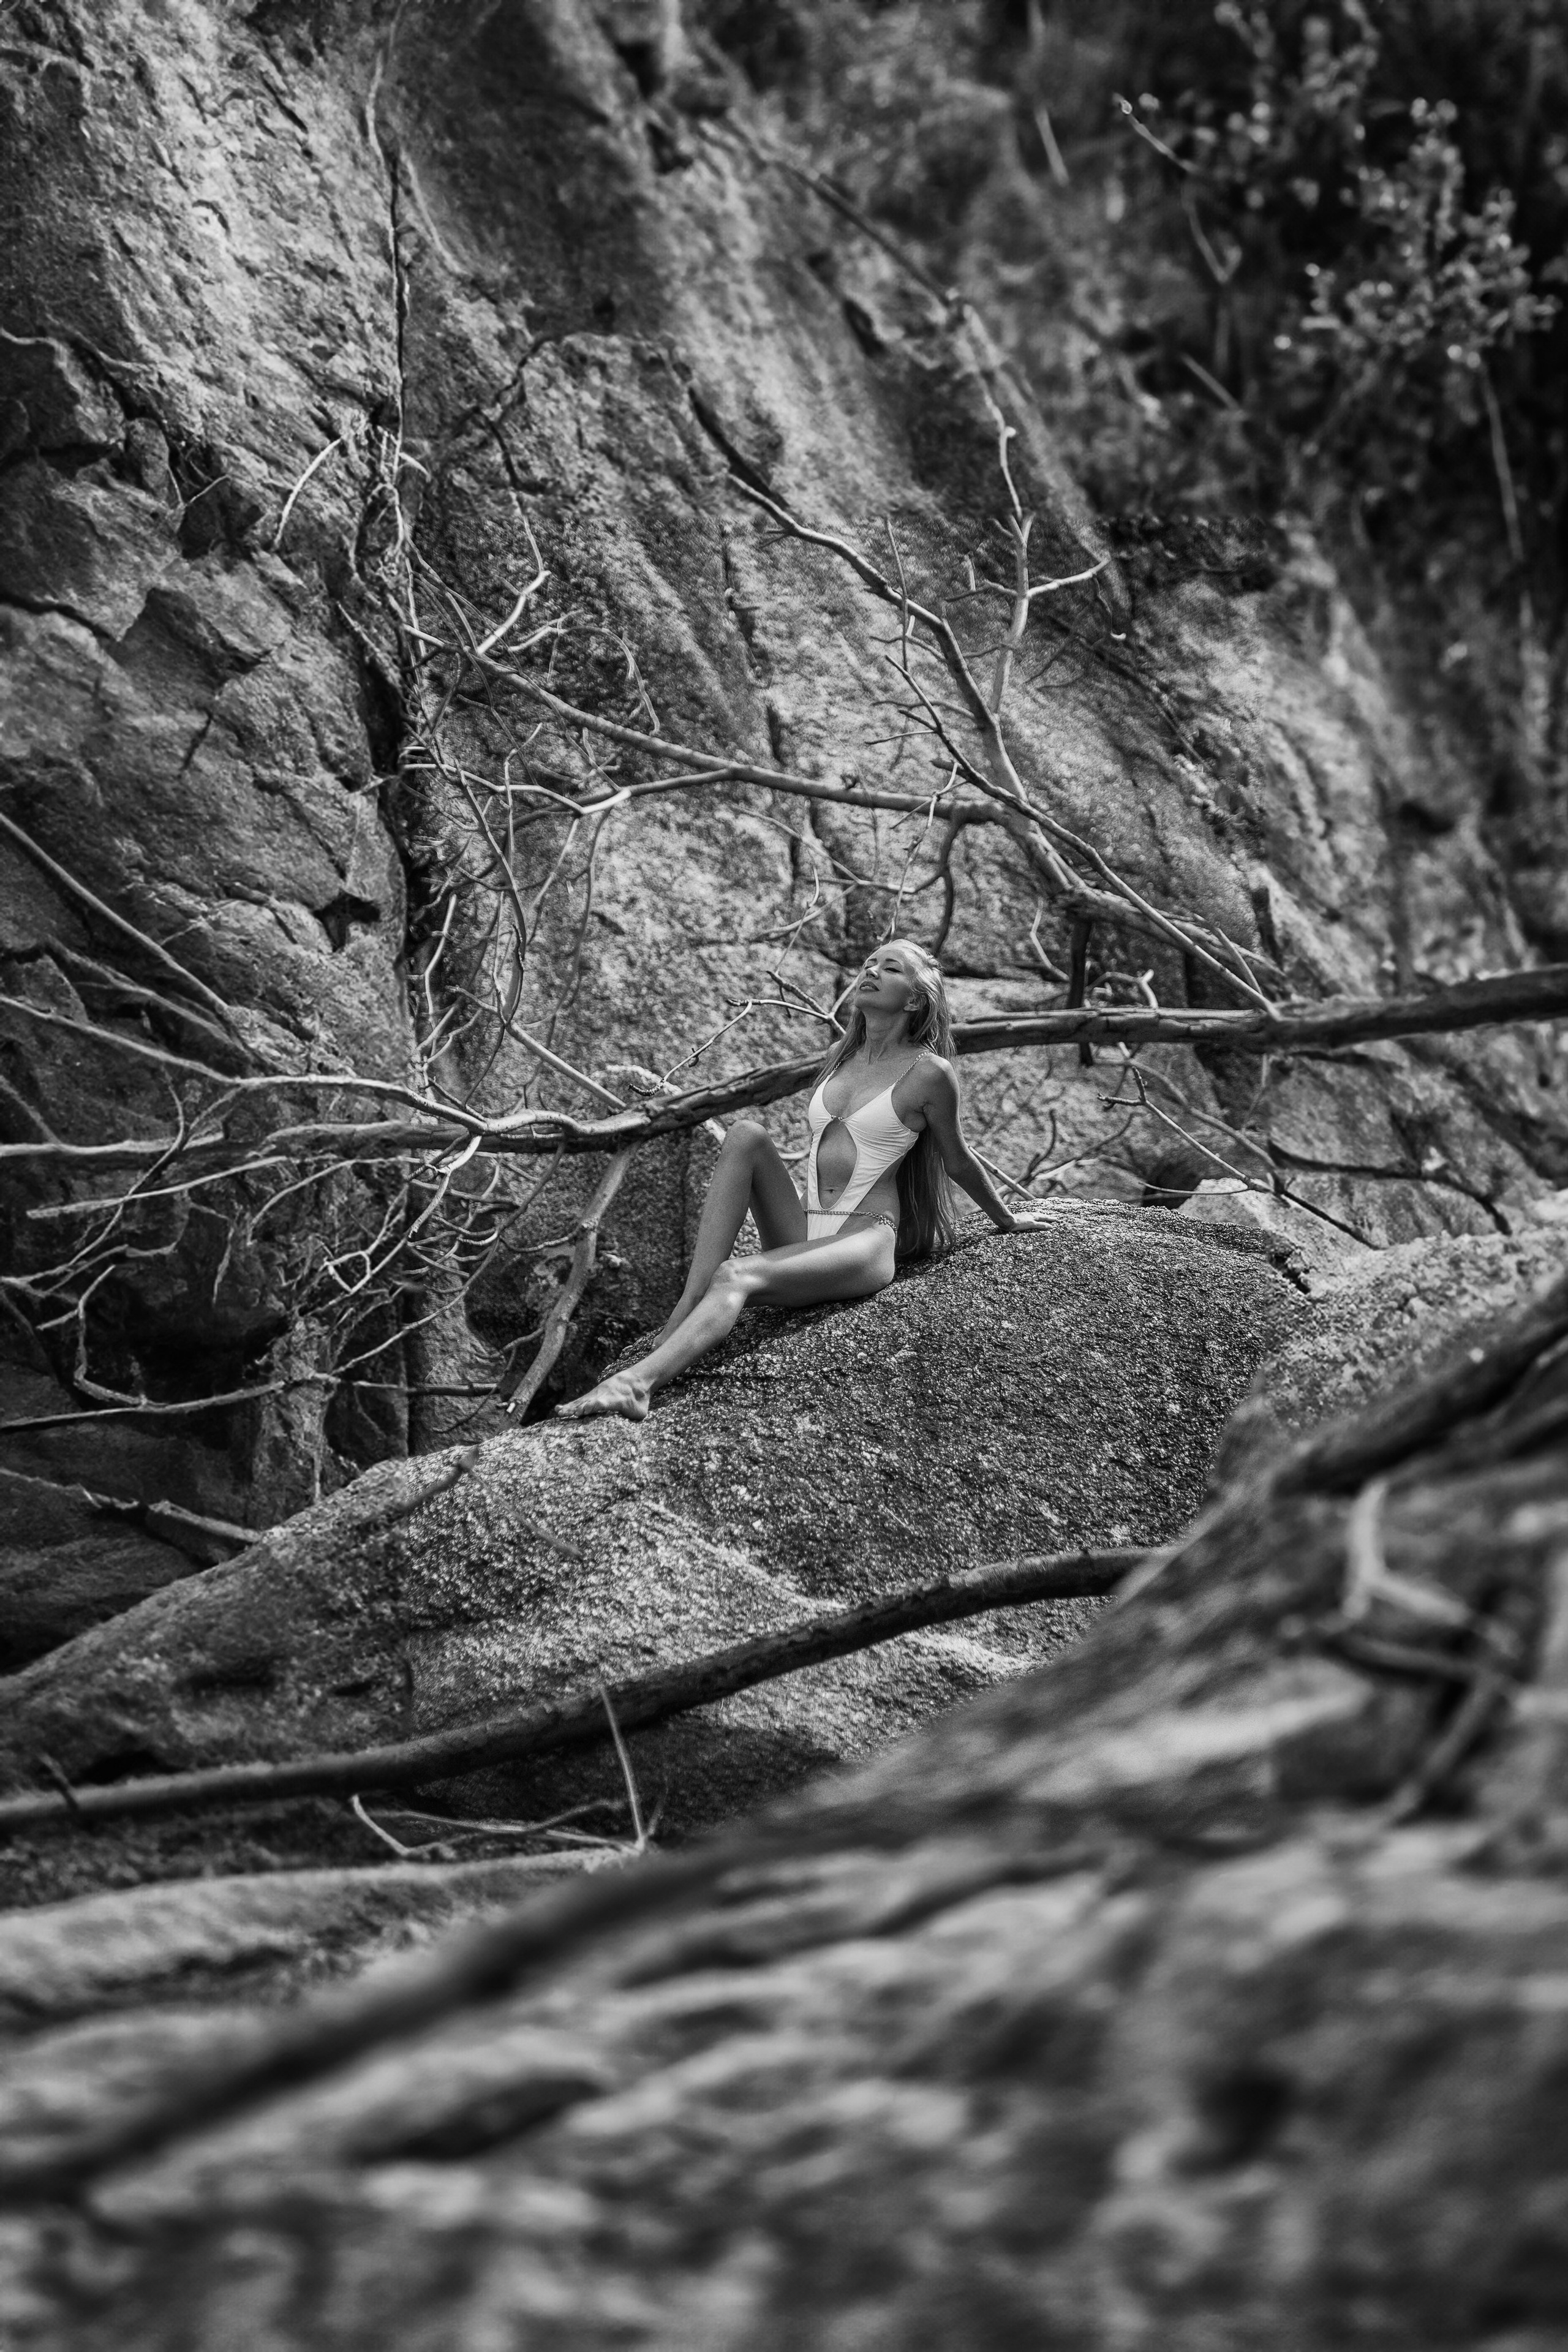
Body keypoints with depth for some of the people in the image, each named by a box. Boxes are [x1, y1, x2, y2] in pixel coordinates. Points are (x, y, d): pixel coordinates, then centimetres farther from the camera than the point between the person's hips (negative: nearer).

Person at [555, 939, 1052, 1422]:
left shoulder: (928, 1071, -3)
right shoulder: (840, 1055, 18)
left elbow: (959, 1161, 11)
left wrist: (1007, 1220, 24)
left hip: (865, 1243, -7)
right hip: (802, 1235, 7)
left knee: (736, 1276, -33)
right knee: (746, 1135, -18)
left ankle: (639, 1381, -58)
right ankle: (687, 1308, -28)